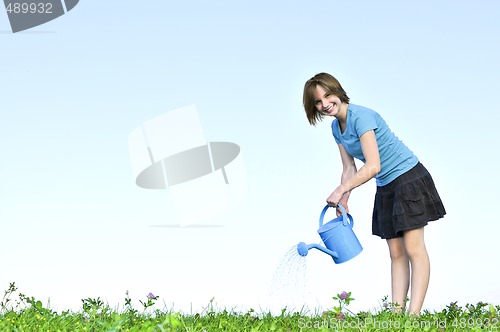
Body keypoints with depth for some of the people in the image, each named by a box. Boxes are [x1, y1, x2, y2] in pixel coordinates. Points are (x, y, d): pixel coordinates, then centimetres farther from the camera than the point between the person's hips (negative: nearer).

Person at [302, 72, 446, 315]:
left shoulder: (361, 116, -22)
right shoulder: (336, 128, 6)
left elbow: (373, 166, -27)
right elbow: (349, 170, 10)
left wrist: (341, 190, -21)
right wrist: (343, 203, 0)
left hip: (409, 178, -9)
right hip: (386, 188, 9)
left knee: (413, 248, -12)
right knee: (396, 253, 5)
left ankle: (414, 314, -15)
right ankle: (397, 311, 4)